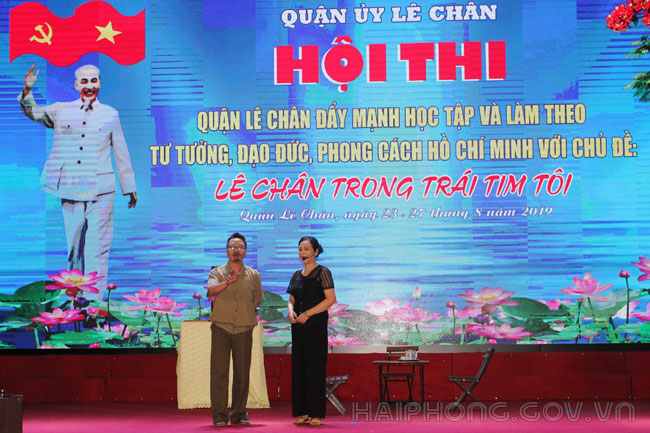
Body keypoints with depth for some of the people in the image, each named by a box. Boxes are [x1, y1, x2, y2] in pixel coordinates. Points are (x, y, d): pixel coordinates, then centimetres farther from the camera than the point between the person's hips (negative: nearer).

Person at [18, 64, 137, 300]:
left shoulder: (110, 114, 8)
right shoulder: (61, 111, 10)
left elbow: (121, 152, 12)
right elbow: (33, 112, 1)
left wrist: (129, 187, 15)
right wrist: (27, 91, -20)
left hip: (100, 192, -1)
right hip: (70, 191, 1)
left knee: (97, 249, -6)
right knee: (74, 248, 7)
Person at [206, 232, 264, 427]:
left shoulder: (253, 275, 10)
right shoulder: (217, 272, 3)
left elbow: (257, 301, 21)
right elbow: (212, 290, -18)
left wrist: (244, 313, 8)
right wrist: (228, 282, -35)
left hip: (244, 330, 2)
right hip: (221, 328, -2)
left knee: (242, 373, 5)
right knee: (219, 372, -5)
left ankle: (239, 414, 15)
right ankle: (219, 415, -2)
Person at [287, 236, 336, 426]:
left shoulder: (322, 273, -4)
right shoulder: (297, 275, 15)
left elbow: (331, 299, -12)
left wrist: (307, 313, -15)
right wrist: (291, 311, -3)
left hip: (316, 325, -6)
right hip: (298, 326, 7)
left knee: (315, 366, -7)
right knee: (298, 366, 5)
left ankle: (316, 414, -3)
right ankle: (301, 412, 10)